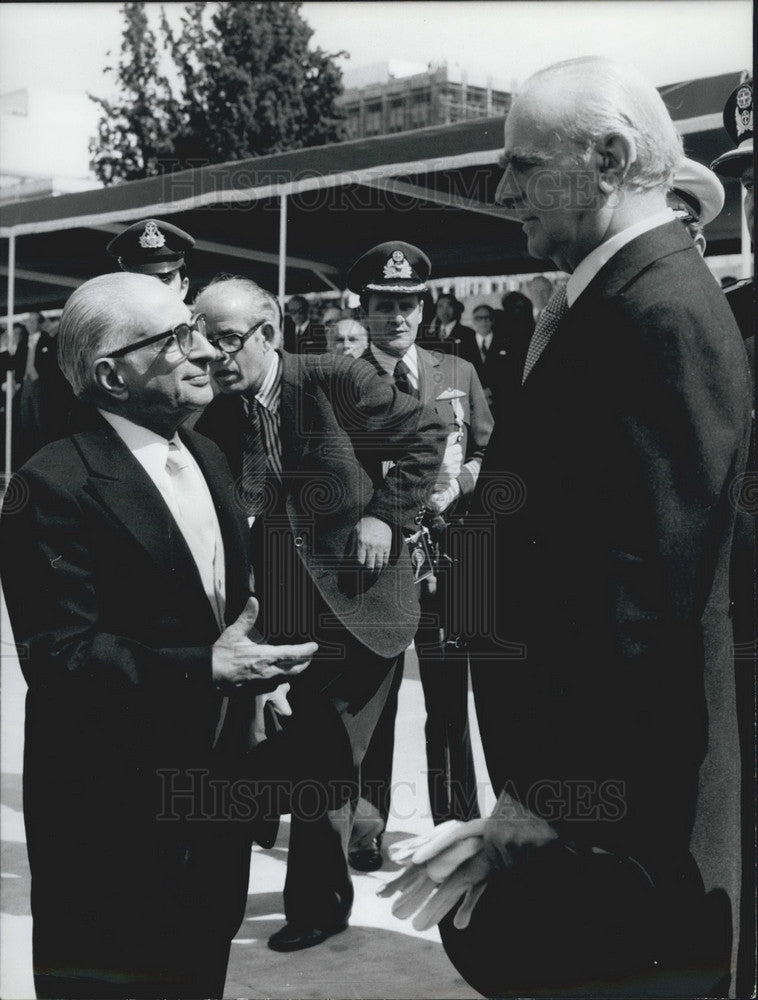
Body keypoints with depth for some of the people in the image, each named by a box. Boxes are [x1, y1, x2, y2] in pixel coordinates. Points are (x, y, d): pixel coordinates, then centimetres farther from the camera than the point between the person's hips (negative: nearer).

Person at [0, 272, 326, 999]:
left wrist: (249, 671, 3)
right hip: (113, 808, -8)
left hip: (213, 778, 8)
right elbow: (60, 653, -23)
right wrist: (205, 672, -29)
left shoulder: (207, 458, 9)